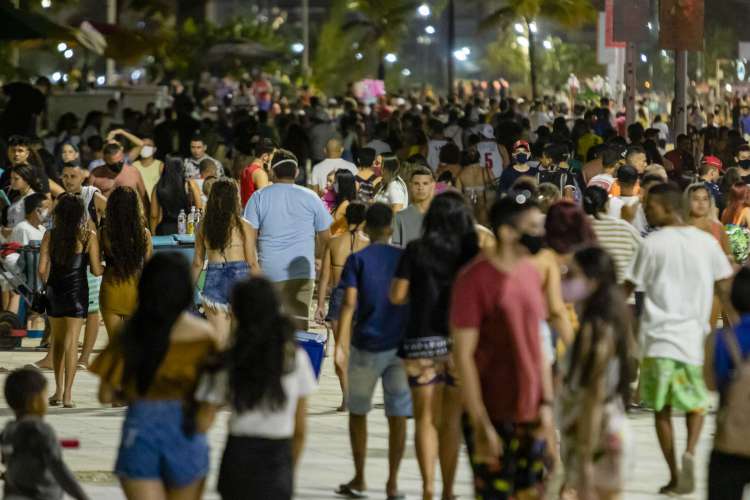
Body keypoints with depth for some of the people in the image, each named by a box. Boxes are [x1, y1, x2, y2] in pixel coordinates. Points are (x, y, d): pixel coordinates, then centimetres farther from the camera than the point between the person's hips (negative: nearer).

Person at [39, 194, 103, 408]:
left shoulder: (50, 235, -3)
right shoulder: (88, 236, -7)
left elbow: (42, 269, -4)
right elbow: (96, 270, -8)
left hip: (54, 291, 2)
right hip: (77, 292, -2)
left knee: (57, 340, 17)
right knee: (71, 342, 1)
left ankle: (59, 390, 21)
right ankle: (67, 394, -3)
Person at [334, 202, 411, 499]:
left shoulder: (357, 260, -3)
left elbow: (349, 304, -12)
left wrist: (340, 346, -15)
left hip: (367, 346, -1)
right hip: (401, 345, 1)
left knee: (357, 411, 15)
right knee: (398, 416, 5)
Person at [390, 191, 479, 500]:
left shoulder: (417, 251, -4)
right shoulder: (473, 253, -1)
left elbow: (397, 295, -4)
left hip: (422, 342, -1)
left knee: (426, 419, 5)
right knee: (452, 421, 11)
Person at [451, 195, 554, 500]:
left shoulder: (530, 274, 8)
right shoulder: (475, 279, -14)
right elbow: (463, 354, -15)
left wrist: (546, 402, 10)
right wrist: (481, 425, -18)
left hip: (530, 414, 7)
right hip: (494, 416, -7)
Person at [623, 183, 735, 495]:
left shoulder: (652, 245, -7)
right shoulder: (707, 243, 2)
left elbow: (628, 287, -1)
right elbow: (725, 289, 6)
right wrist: (735, 327, 16)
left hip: (660, 337, -2)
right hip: (695, 337, 2)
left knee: (662, 409, 9)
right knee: (697, 403, 18)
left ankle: (674, 476, 6)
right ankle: (690, 451, -9)